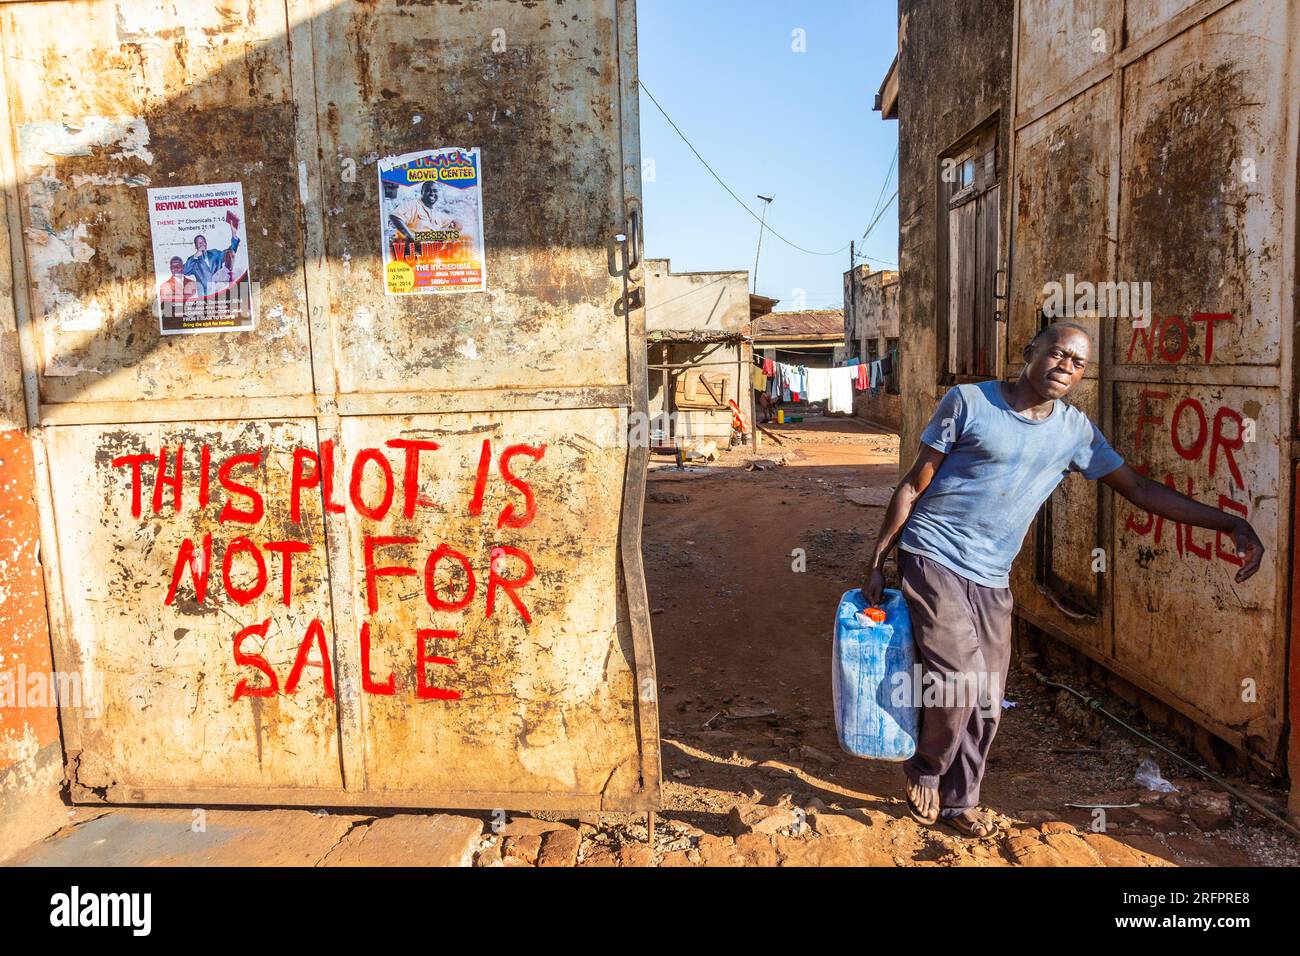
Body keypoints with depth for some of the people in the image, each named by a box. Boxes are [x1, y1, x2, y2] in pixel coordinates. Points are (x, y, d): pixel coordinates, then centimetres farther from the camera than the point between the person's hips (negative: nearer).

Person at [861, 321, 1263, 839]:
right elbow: (913, 486, -5)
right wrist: (876, 562, -4)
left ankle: (959, 801, 28)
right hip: (934, 558, -5)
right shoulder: (968, 401, -8)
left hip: (991, 580, 5)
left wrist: (1229, 522, 5)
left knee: (986, 704, 6)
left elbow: (1139, 488, 13)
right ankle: (924, 772, 15)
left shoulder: (1075, 430, 6)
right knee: (960, 683, -14)